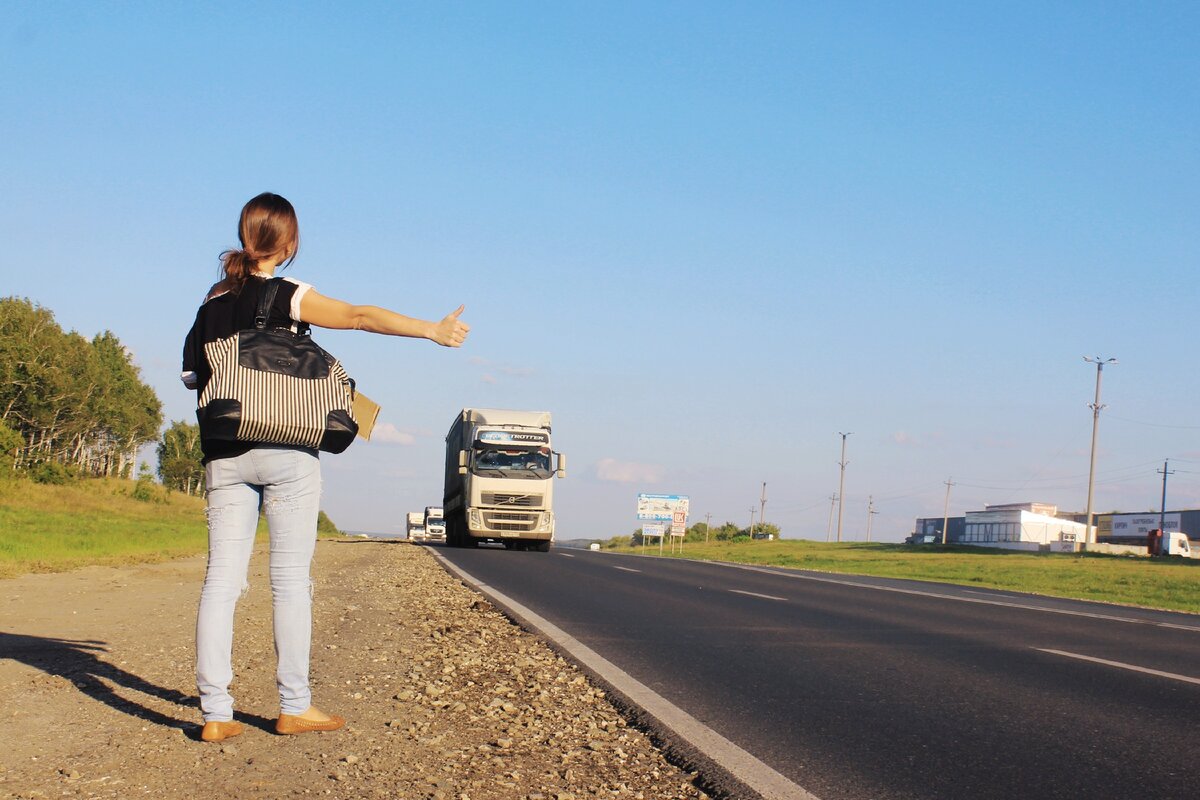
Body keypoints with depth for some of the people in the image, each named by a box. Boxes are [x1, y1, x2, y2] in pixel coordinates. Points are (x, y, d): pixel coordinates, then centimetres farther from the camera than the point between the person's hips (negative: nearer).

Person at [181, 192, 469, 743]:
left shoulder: (211, 305, 11)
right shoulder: (285, 296, -5)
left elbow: (194, 377, 11)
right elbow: (359, 316, -15)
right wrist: (432, 330, -16)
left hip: (223, 455, 5)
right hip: (285, 453, -4)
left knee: (221, 579, 3)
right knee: (291, 579, 2)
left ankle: (215, 712, -1)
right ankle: (294, 707, 6)